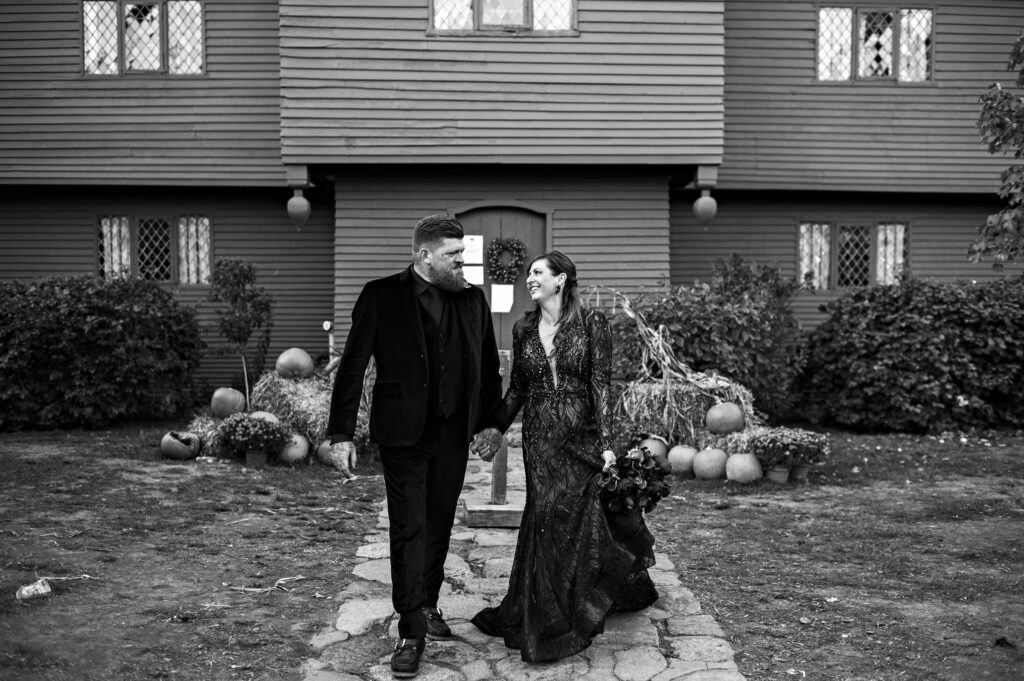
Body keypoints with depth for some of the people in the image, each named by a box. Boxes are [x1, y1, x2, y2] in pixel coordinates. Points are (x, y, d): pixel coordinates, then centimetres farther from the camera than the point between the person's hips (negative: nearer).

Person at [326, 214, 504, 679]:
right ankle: (411, 631, 7)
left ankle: (426, 606, 31)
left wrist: (491, 422, 12)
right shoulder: (382, 296, -6)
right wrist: (342, 432, -8)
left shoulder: (472, 299, 7)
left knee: (439, 526, 14)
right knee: (409, 529, -2)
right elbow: (352, 366, -5)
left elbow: (489, 366, 14)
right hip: (403, 434, -4)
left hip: (453, 434, 4)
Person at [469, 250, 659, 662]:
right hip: (539, 439, 3)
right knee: (548, 521, 4)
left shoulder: (592, 323, -4)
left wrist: (606, 442, -14)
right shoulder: (523, 329, 7)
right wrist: (493, 430, 10)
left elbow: (601, 385, -8)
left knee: (580, 518, 0)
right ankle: (549, 617, 22)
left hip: (582, 436, -3)